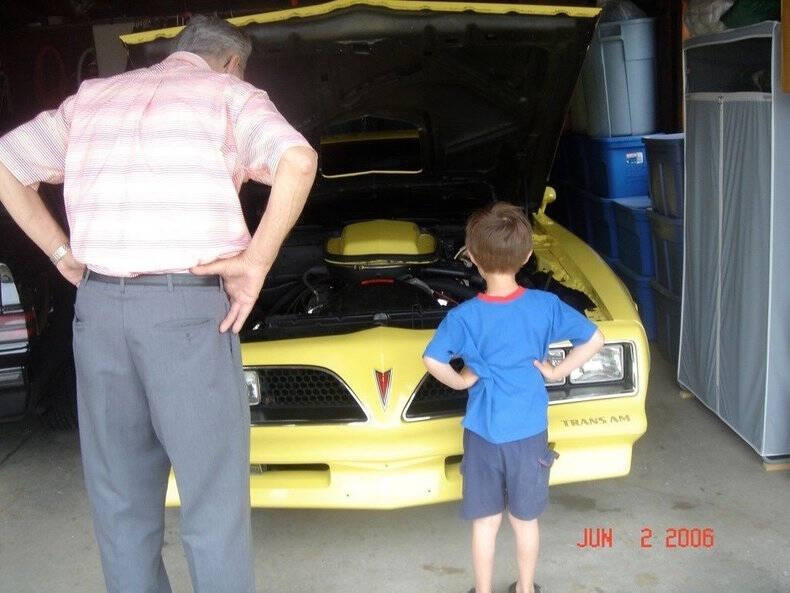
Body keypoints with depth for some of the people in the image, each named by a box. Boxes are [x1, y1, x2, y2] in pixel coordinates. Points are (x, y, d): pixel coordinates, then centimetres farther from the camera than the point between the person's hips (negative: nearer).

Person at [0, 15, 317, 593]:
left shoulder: (94, 97, 19)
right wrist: (256, 261, -10)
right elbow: (298, 162, -16)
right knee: (214, 504, 3)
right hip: (187, 309, -5)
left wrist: (63, 253, 17)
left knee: (121, 503, 14)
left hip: (97, 307, 5)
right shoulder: (231, 95, 4)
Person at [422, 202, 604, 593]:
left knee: (485, 521, 13)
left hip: (482, 433, -1)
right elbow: (595, 339, -6)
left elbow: (432, 360, -21)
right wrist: (556, 372, 1)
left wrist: (459, 381, -4)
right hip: (529, 431, 2)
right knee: (525, 519, 18)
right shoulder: (544, 305, -9)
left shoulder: (464, 316, -14)